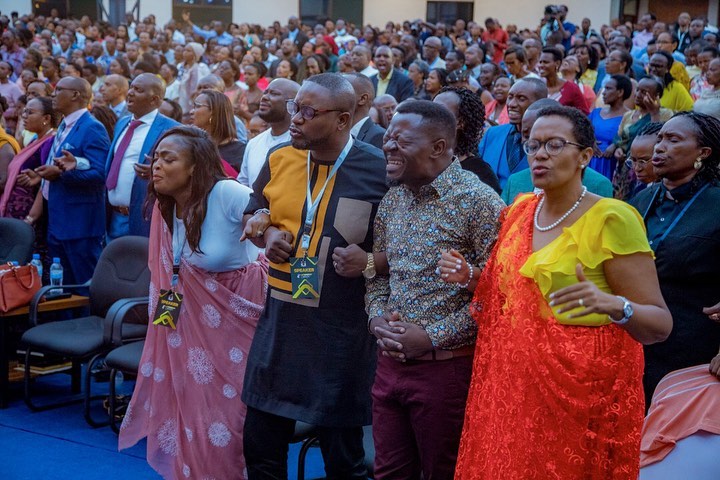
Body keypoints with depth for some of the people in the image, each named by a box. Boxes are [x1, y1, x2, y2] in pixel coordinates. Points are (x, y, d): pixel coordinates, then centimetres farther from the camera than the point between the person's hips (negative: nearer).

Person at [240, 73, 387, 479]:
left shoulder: (379, 170, -12)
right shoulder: (280, 159, 3)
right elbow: (253, 215, 19)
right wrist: (266, 233, -3)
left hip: (343, 328, -4)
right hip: (280, 318, 5)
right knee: (262, 446, 14)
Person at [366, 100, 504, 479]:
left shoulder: (477, 201, -13)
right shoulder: (392, 199, 9)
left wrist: (433, 336, -18)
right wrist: (377, 317, -3)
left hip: (447, 366, -6)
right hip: (390, 362, 6)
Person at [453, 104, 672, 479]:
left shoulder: (612, 219, -13)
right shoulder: (519, 210, 6)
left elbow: (660, 324, -15)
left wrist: (614, 306, -34)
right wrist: (468, 278, 2)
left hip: (583, 385, -6)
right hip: (512, 382, 6)